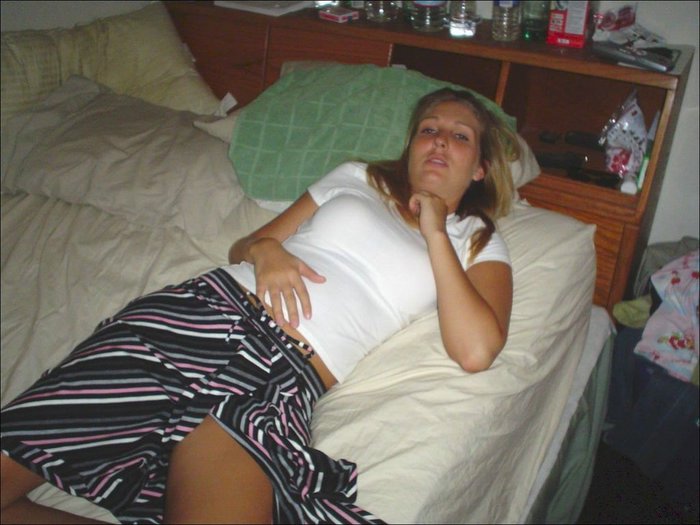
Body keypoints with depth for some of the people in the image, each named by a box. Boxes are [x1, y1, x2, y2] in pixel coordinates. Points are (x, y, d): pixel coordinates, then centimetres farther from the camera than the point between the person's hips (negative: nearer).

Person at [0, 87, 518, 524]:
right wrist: (265, 250, -2)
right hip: (202, 312, 3)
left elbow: (476, 351, -3)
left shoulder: (478, 241, 17)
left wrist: (435, 233, 1)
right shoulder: (356, 177, 23)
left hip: (286, 376, -3)